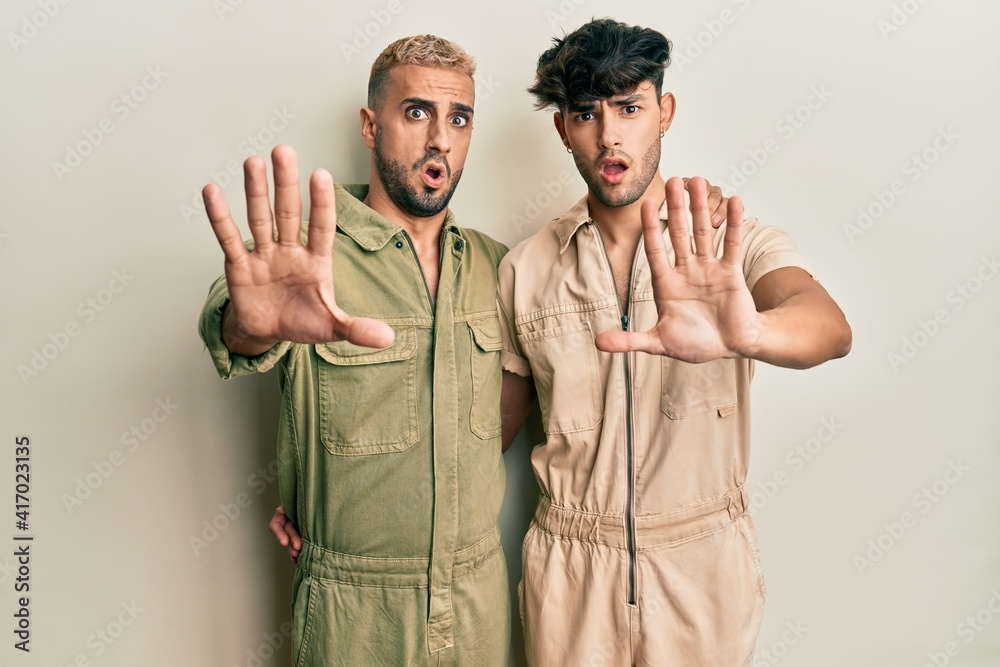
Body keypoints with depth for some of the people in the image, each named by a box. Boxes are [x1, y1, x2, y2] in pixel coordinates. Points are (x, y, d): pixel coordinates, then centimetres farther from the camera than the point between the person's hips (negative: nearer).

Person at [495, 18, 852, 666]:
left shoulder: (738, 246, -8)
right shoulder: (525, 270, -3)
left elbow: (830, 327, -28)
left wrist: (748, 333, -49)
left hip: (704, 564, 0)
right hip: (570, 570, 1)